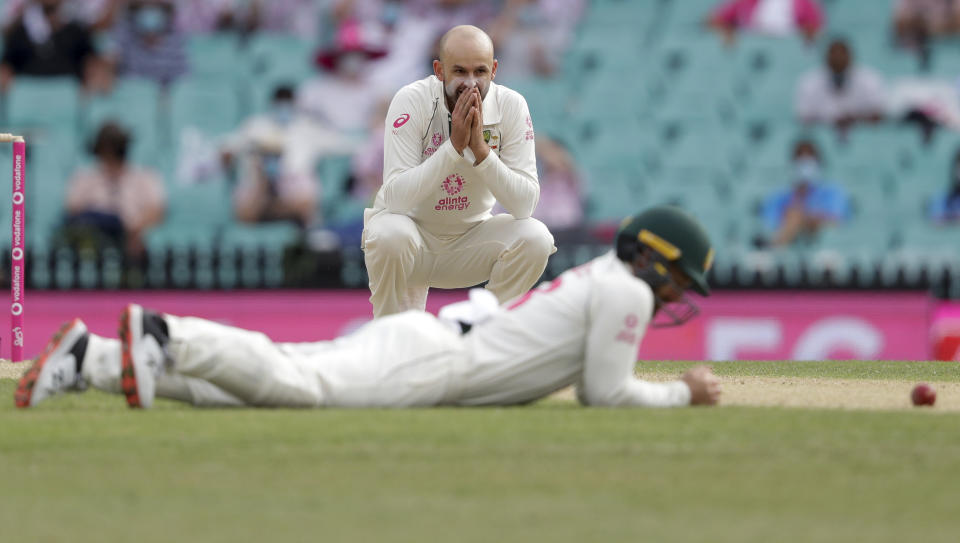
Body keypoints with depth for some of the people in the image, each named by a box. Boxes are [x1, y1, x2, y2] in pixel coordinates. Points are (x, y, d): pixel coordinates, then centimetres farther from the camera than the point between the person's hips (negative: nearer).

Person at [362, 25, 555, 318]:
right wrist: (454, 145, -33)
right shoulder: (412, 101, -20)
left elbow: (524, 205, -19)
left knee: (535, 238, -23)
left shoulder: (511, 106, -13)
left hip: (471, 235, 3)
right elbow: (396, 198, -28)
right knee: (389, 235, -35)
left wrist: (480, 148, -30)